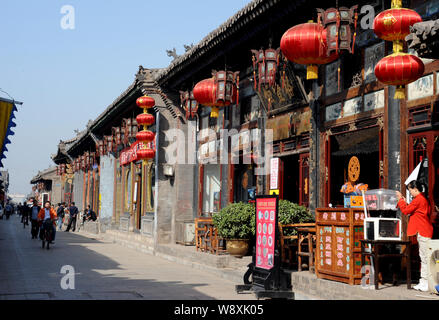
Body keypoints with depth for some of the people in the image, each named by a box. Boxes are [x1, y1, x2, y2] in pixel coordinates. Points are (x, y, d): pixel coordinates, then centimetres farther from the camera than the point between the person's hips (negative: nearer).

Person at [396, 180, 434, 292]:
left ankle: (426, 284, -7)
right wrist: (405, 202, 16)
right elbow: (412, 210, 21)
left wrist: (400, 199, -2)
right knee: (423, 258, 12)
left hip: (423, 232, -11)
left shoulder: (418, 199, -15)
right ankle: (423, 283, 16)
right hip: (423, 231, 11)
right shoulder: (423, 198, 17)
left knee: (425, 258, -9)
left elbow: (406, 211, -12)